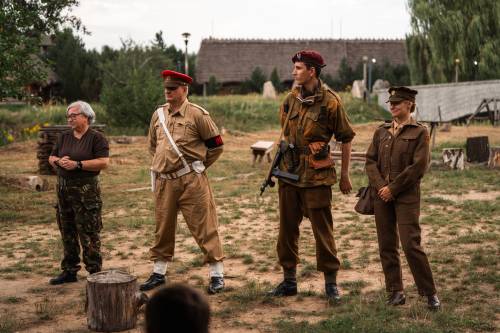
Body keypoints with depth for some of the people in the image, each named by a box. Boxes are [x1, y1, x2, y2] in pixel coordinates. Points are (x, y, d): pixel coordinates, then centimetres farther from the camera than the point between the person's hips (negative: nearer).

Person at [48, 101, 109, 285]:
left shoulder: (96, 138, -6)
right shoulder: (64, 137, 14)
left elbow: (103, 162, -15)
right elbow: (51, 157, 18)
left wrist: (77, 164, -19)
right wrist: (59, 161, -6)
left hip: (86, 190, -7)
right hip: (64, 188, 7)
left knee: (88, 233, -5)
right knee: (67, 232, 12)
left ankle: (95, 272, 4)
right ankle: (69, 271, 22)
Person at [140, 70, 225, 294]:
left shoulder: (197, 114, -7)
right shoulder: (158, 115, 10)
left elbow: (216, 145, -3)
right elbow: (152, 145, 25)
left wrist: (198, 165, 3)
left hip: (191, 181, -5)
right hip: (164, 181, 5)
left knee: (204, 227, -1)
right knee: (162, 229, 14)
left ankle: (217, 275, 7)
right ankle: (158, 274, 27)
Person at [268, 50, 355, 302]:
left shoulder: (330, 101, -8)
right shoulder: (290, 99, 8)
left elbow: (346, 139, -3)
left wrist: (345, 175, -1)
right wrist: (278, 163, 17)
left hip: (317, 175, -6)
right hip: (289, 172, 6)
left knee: (322, 229, -1)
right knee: (287, 227, 10)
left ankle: (330, 283, 12)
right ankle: (289, 280, 22)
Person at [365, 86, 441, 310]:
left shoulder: (419, 132, -1)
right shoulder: (381, 131, 13)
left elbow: (419, 166, -9)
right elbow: (370, 160, 8)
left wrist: (393, 188, -12)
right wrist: (380, 186, -8)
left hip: (406, 195, -5)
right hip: (382, 195, 5)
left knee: (411, 244, -9)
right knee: (387, 246, 6)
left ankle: (430, 293, 3)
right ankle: (396, 292, 16)